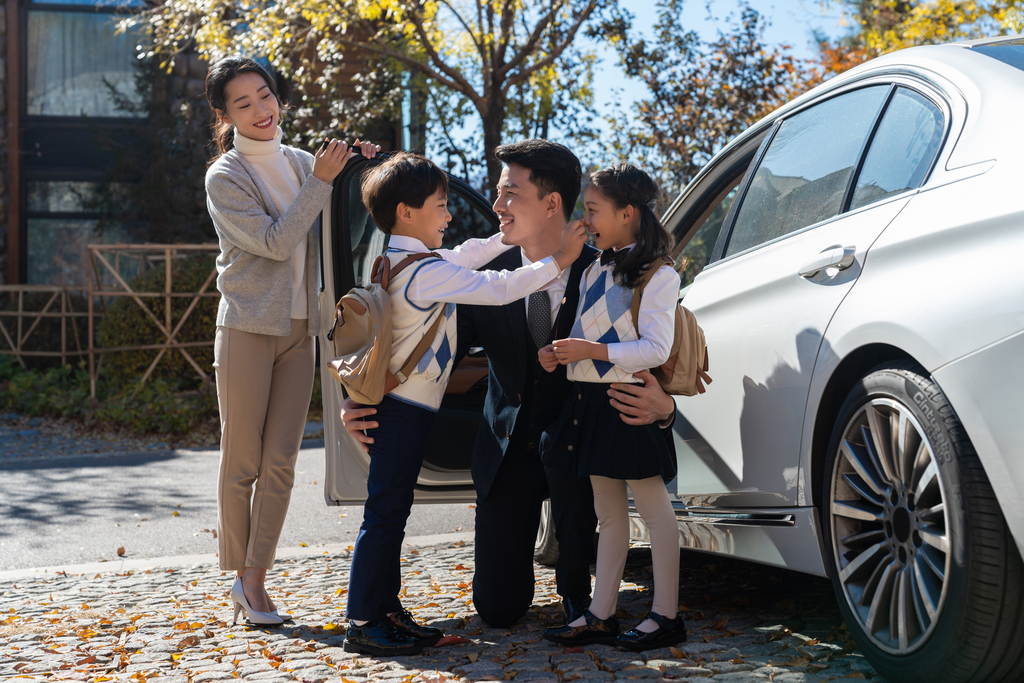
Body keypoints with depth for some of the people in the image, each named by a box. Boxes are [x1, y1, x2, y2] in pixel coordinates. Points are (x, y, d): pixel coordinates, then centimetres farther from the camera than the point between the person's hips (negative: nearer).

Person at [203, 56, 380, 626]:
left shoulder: (301, 162, 10)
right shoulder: (225, 178, -6)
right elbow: (276, 242, -15)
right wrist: (320, 180, -16)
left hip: (299, 329, 5)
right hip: (248, 327, -5)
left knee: (281, 461, 2)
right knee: (242, 463, 1)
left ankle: (255, 580, 6)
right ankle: (239, 575, 12)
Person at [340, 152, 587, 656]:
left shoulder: (400, 262, 12)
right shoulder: (424, 271, -18)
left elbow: (464, 257, 26)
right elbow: (497, 289, -17)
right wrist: (557, 260, -9)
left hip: (400, 406, 10)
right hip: (404, 409, -10)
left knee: (390, 512, 13)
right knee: (385, 512, -6)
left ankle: (386, 611, 20)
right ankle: (363, 623, -2)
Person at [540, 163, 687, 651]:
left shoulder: (658, 276, -9)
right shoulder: (593, 273, 16)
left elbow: (656, 349, -16)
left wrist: (593, 350, -23)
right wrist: (558, 354, 0)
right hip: (591, 400, 8)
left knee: (654, 510, 0)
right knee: (608, 513, 11)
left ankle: (666, 616, 6)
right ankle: (601, 616, 15)